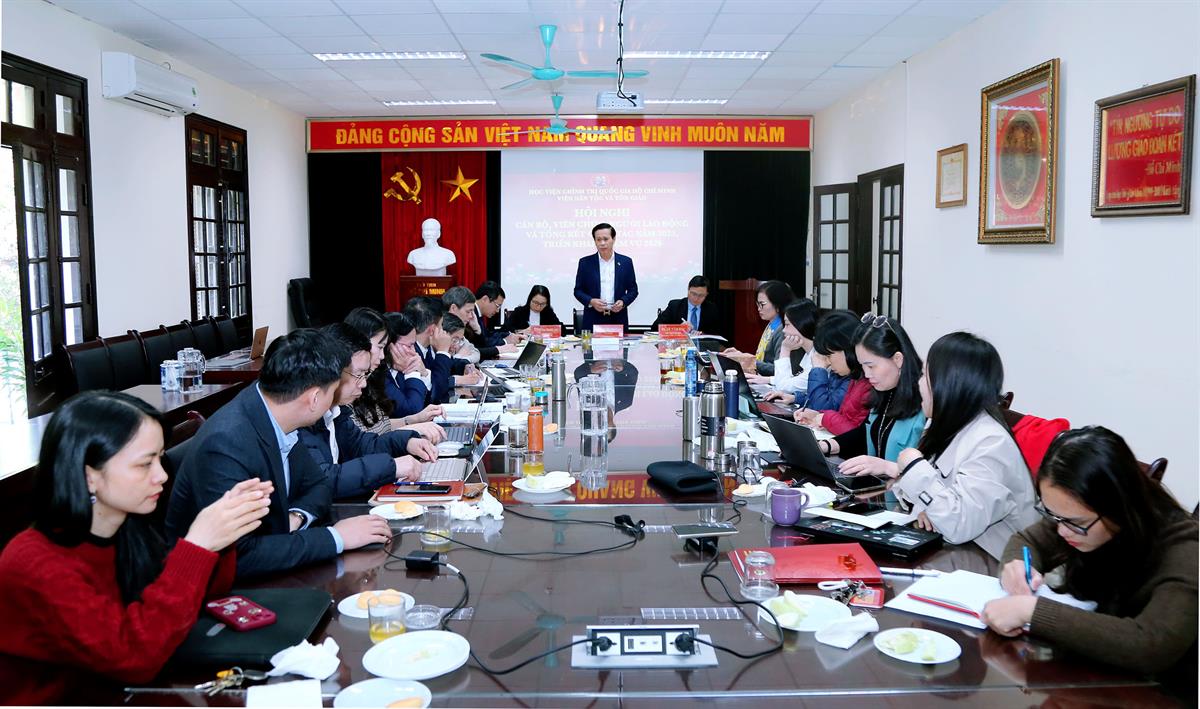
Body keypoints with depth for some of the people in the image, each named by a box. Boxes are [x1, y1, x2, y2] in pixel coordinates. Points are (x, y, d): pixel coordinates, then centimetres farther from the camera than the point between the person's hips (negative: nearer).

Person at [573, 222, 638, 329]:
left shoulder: (626, 262, 6)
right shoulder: (585, 263, 4)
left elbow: (633, 290, 10)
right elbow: (578, 290, 7)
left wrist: (623, 302, -9)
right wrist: (591, 301, -12)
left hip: (618, 320, 1)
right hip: (593, 321, -1)